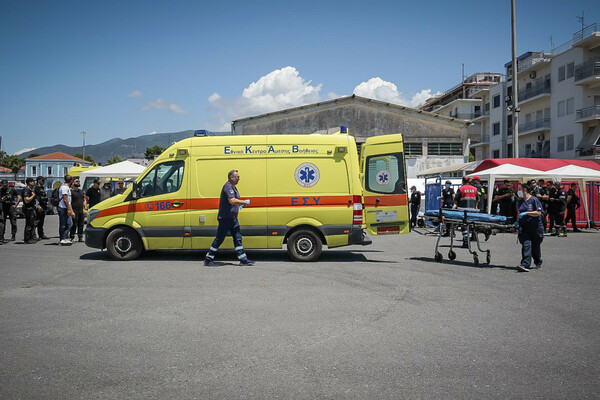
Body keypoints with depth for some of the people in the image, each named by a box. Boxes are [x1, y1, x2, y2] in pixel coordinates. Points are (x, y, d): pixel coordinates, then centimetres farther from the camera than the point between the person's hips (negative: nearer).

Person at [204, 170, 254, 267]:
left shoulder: (232, 187, 17)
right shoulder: (228, 186, -15)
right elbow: (232, 201, -27)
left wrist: (239, 205, 13)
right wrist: (245, 202, -17)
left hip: (232, 218, 10)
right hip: (225, 218, -10)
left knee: (237, 237, 7)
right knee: (219, 239, -4)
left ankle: (243, 259, 9)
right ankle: (208, 259, 6)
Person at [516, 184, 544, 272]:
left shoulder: (534, 200, -7)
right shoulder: (520, 202, 12)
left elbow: (539, 213, -13)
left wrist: (527, 213, -20)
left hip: (535, 227, -3)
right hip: (524, 227, 4)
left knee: (536, 246, 11)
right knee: (526, 245, -13)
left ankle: (538, 263, 34)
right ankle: (525, 265, -22)